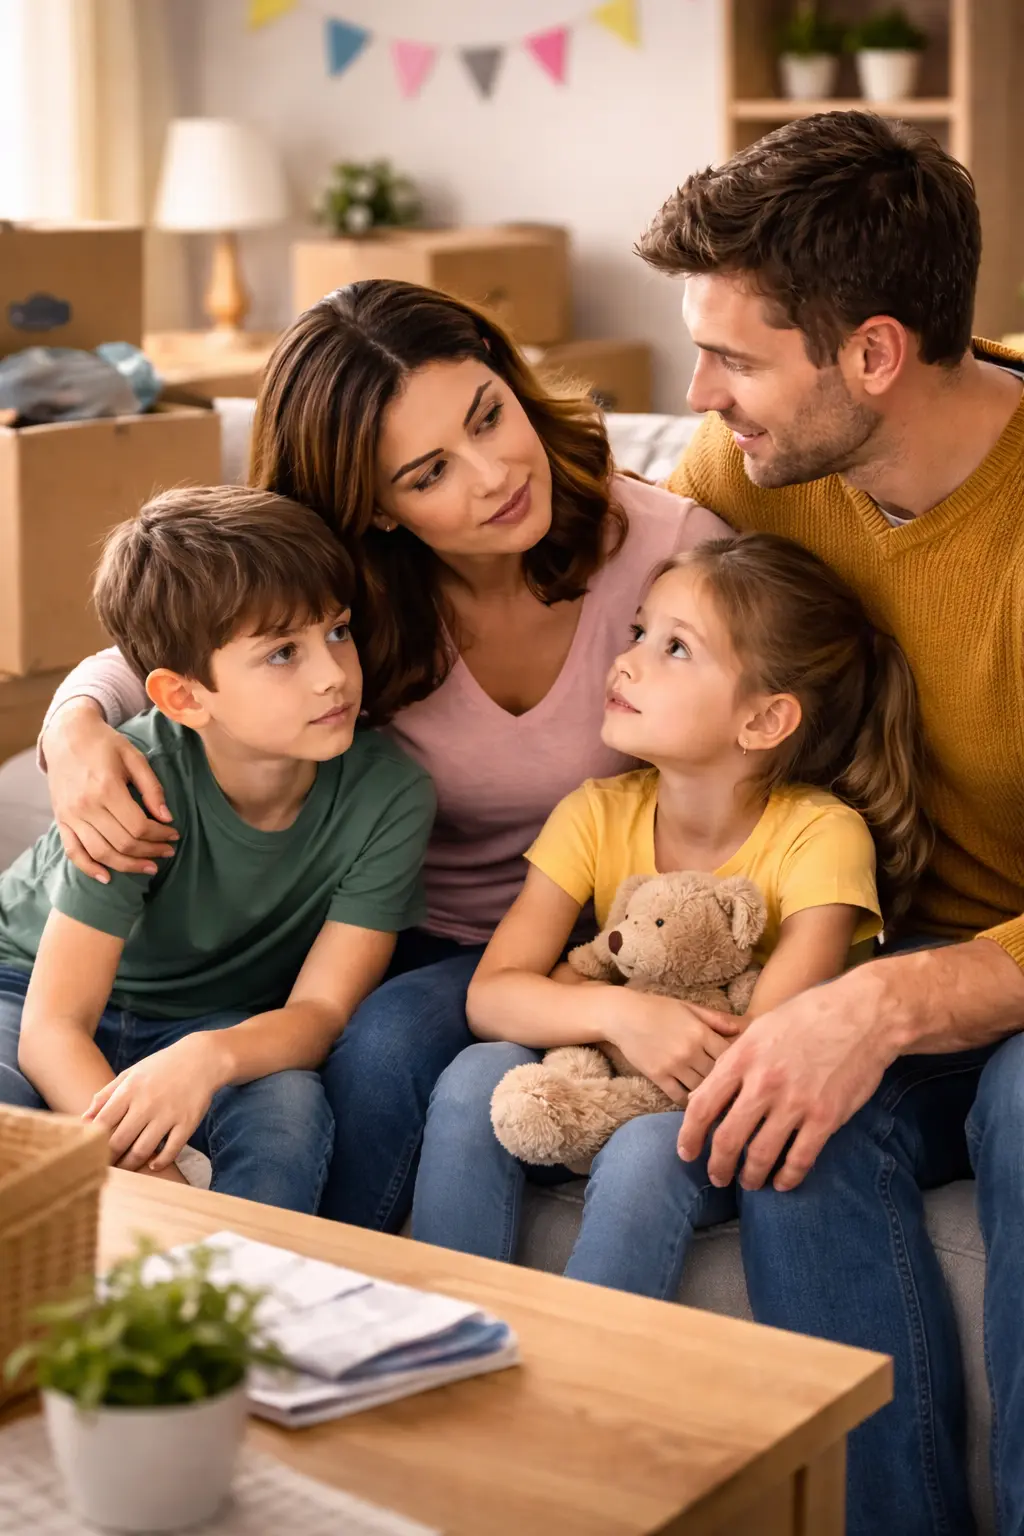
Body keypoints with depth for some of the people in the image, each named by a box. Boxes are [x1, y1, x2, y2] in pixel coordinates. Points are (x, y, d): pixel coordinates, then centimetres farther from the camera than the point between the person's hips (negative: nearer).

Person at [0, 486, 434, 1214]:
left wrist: (209, 1057, -45)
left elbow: (321, 1010, -21)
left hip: (216, 1020, 2)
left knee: (291, 1109, -31)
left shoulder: (390, 794, -24)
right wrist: (146, 1174, -47)